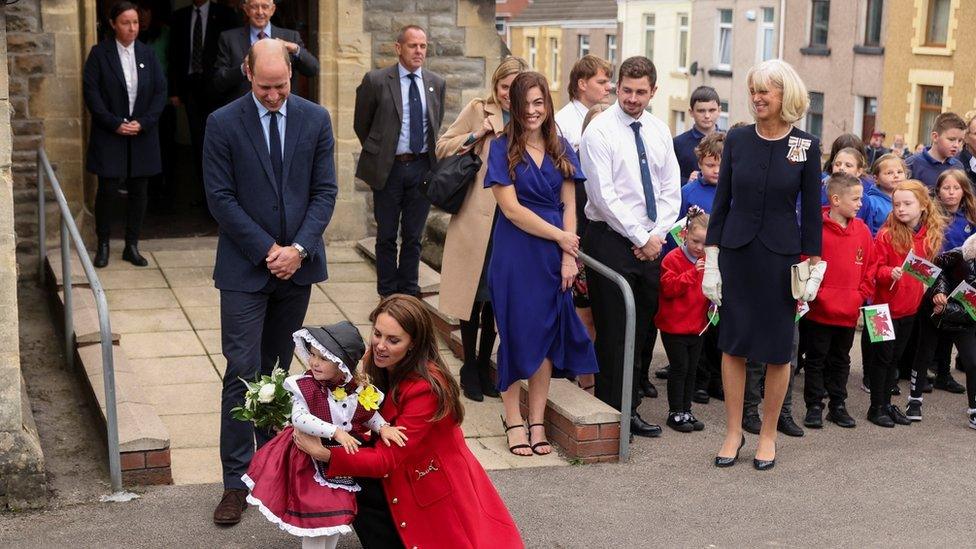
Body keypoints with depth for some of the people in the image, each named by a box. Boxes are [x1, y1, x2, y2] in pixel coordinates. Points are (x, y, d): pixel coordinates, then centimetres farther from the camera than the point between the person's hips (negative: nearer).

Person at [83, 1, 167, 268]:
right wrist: (115, 124, -13)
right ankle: (103, 245, 13)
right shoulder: (99, 53, -3)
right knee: (107, 190, -3)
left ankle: (132, 246, 17)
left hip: (143, 135, 3)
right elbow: (91, 92, -7)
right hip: (109, 136, -3)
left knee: (138, 191, 6)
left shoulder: (147, 53, 6)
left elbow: (161, 91, 3)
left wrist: (143, 123, -8)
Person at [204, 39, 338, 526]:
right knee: (243, 372, -5)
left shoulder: (315, 119, 2)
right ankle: (236, 481, 0)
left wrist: (298, 248, -10)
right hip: (246, 266, -3)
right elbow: (220, 198, -7)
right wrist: (267, 250, -12)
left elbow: (325, 191, 2)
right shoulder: (223, 123, -6)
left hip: (297, 265, 3)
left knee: (276, 369, 13)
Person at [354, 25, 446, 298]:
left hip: (422, 166, 3)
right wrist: (377, 153, 10)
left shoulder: (436, 83, 4)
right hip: (388, 168, -3)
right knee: (387, 236, 8)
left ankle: (409, 292, 21)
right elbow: (361, 124, 4)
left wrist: (430, 153, 14)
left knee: (413, 235, 11)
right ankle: (388, 294, 18)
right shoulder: (376, 80, -7)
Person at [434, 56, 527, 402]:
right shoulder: (478, 111, 2)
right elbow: (442, 147, 1)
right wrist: (476, 135, -10)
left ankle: (484, 366, 23)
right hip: (476, 218, -2)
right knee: (473, 292, 4)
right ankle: (469, 368, 17)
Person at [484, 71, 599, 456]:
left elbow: (568, 207, 7)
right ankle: (513, 421, 10)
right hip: (515, 255, -3)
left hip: (554, 257, 3)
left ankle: (537, 421, 12)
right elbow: (511, 208, -9)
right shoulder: (503, 149, -2)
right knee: (516, 333, 1)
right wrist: (559, 236, -9)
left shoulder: (561, 150, 9)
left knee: (547, 336, 5)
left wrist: (568, 256, -4)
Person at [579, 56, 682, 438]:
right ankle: (612, 414, 7)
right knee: (613, 332, -2)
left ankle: (630, 410, 19)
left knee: (642, 330, 10)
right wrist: (641, 238, -12)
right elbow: (604, 196, -14)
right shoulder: (599, 131, -8)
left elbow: (671, 191, 10)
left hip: (651, 242, 6)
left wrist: (657, 235, -5)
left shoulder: (660, 131, 11)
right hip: (611, 241, -6)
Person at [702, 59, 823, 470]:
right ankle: (733, 432, 18)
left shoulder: (807, 146, -3)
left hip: (781, 256, -1)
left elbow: (811, 210, 1)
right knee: (733, 344, 5)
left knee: (777, 350, 6)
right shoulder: (737, 139, 1)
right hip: (736, 253, 1)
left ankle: (768, 435, 20)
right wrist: (711, 259, 0)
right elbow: (722, 201, 4)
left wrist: (814, 266, -1)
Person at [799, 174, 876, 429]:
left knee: (841, 360, 16)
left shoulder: (862, 231, 3)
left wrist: (862, 297, 3)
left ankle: (838, 406, 27)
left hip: (849, 312, 5)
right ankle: (814, 407, 16)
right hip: (818, 311, -5)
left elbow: (870, 267, 9)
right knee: (816, 360, 6)